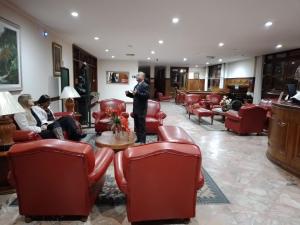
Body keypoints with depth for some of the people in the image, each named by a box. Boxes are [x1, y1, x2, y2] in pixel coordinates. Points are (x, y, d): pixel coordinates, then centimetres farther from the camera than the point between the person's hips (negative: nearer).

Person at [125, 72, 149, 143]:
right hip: (136, 108, 9)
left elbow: (146, 96, -24)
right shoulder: (136, 85, 17)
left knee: (142, 125, -1)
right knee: (136, 124, 15)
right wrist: (128, 93, 5)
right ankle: (137, 138, 28)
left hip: (141, 109, -9)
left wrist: (137, 93, -29)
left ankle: (142, 141, 7)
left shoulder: (145, 85, -11)